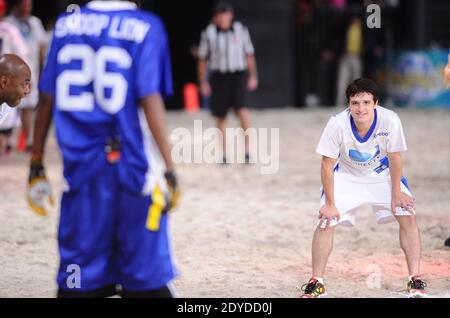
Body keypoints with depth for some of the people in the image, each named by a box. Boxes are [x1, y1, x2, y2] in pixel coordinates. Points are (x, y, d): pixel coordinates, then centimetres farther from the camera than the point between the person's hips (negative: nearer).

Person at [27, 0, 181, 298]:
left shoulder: (66, 24, 7)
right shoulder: (145, 27, -5)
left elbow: (46, 99, 8)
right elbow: (150, 100, -12)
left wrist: (36, 164, 15)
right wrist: (169, 170, -10)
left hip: (81, 167, 3)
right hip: (132, 166, -3)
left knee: (78, 282, 6)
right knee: (146, 281, 3)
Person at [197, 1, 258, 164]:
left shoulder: (241, 30, 2)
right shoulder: (209, 33, 0)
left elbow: (249, 54, 11)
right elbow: (202, 59, 7)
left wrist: (253, 76, 8)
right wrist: (203, 82, 5)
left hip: (238, 74, -1)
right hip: (219, 75, 1)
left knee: (241, 109, -20)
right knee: (221, 117, 6)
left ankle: (247, 149, -18)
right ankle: (224, 154, 16)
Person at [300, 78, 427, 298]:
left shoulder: (390, 121, -30)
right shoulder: (338, 124, -31)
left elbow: (394, 159, -14)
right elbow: (327, 166, -20)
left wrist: (396, 194, -9)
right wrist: (330, 204, -17)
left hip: (382, 174, 1)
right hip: (346, 175, -1)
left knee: (408, 217, -11)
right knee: (326, 222, -14)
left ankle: (415, 281, -2)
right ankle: (316, 284, -1)